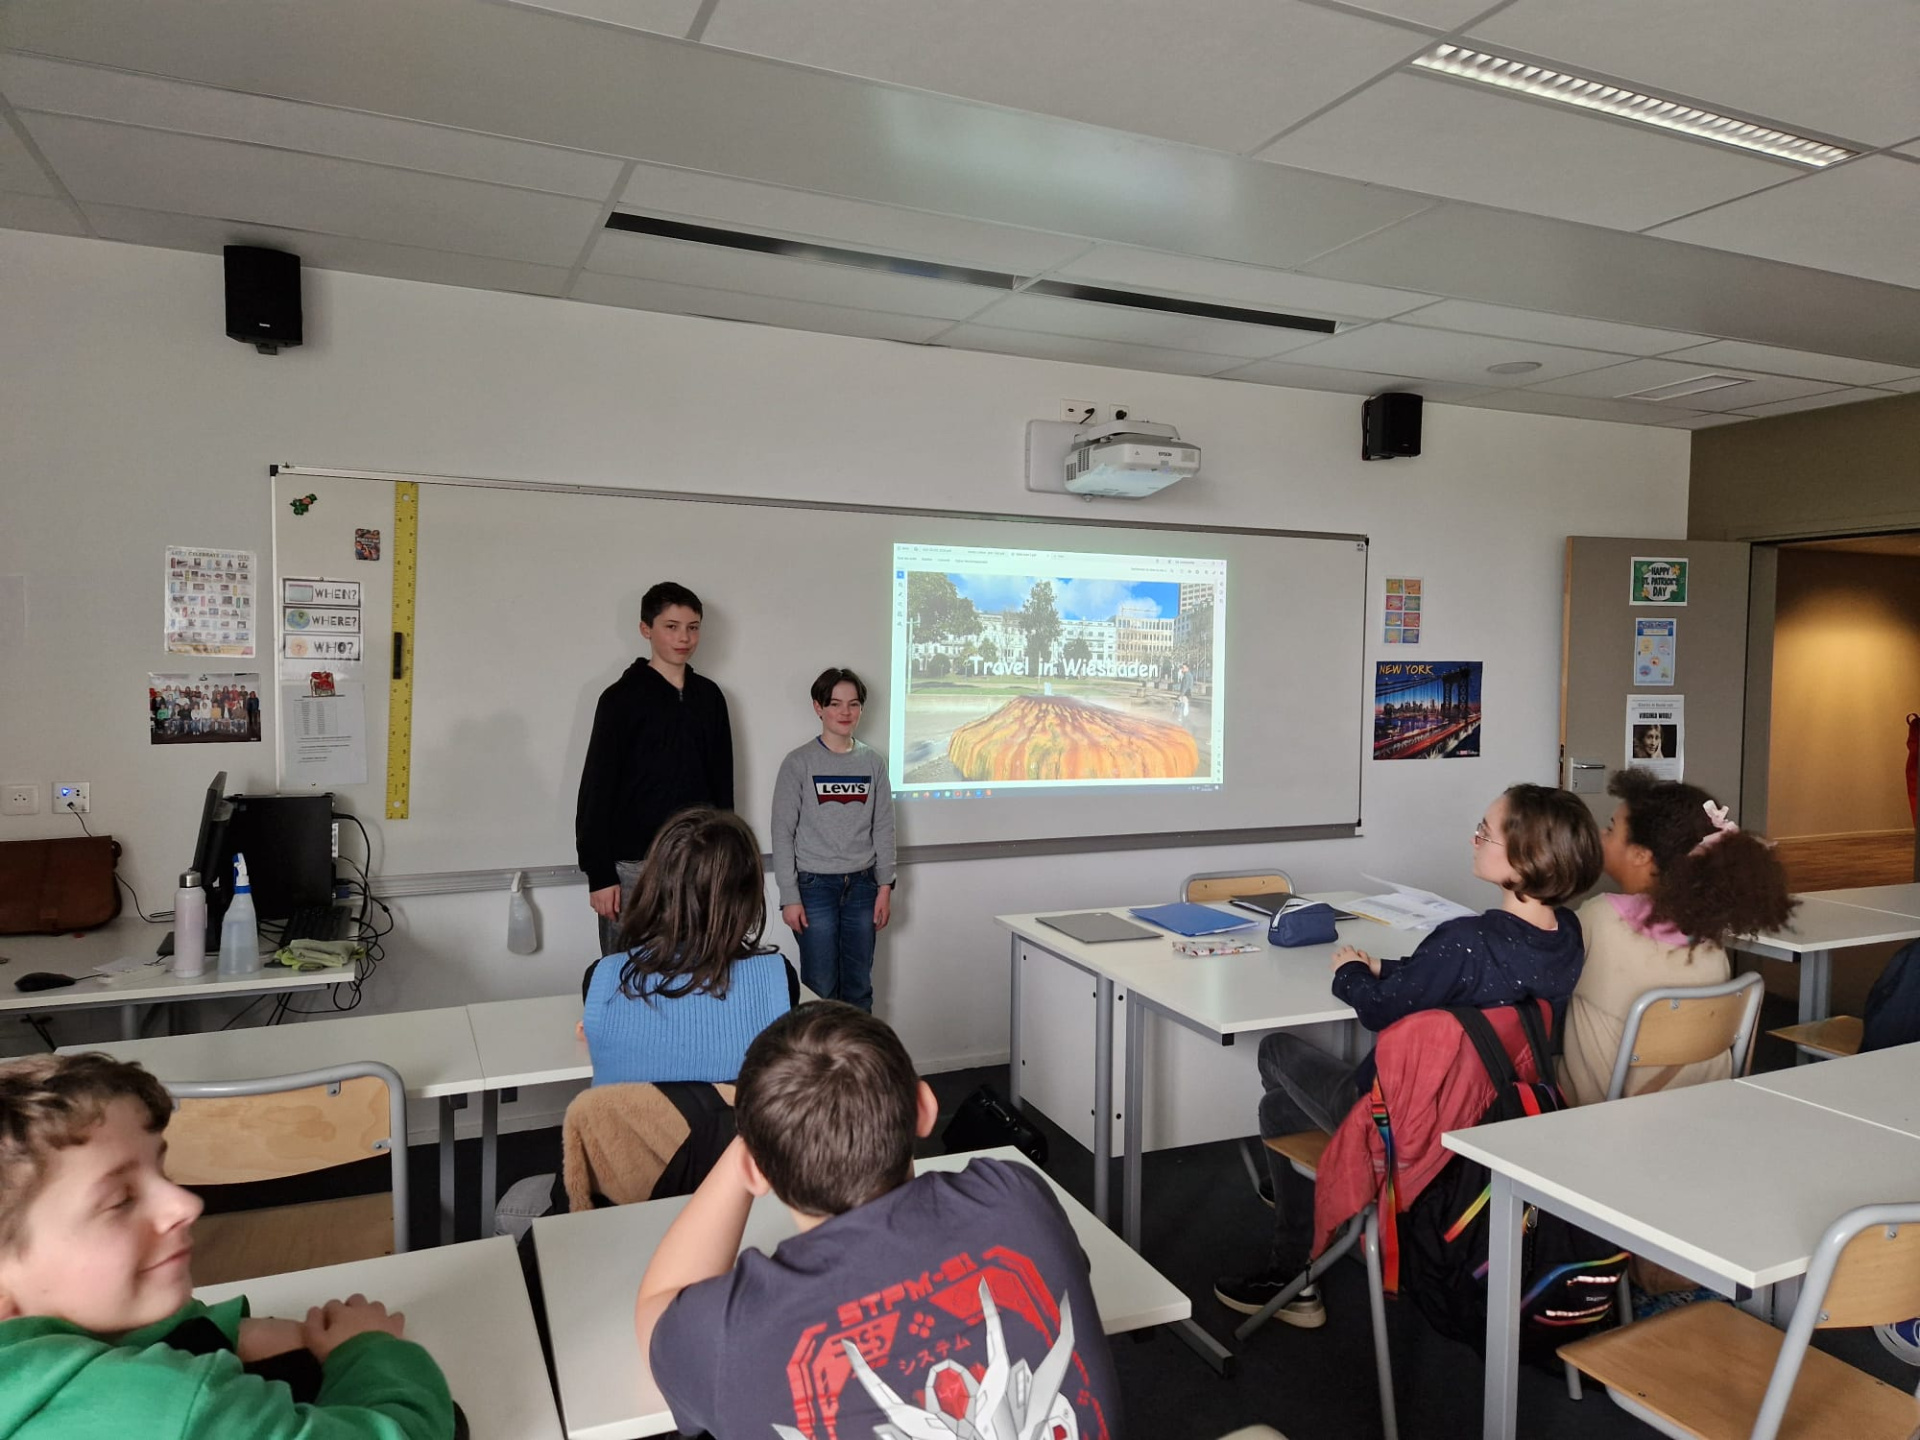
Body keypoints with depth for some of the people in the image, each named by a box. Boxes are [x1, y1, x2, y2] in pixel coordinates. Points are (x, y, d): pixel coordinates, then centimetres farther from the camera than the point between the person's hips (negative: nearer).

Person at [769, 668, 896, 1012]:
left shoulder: (873, 762, 5)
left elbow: (883, 828, 8)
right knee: (820, 989, 0)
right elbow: (783, 833, -5)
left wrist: (885, 886, 3)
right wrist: (789, 896, -8)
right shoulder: (799, 763, -4)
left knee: (859, 988, 9)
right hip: (815, 886, -3)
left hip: (862, 885, 3)